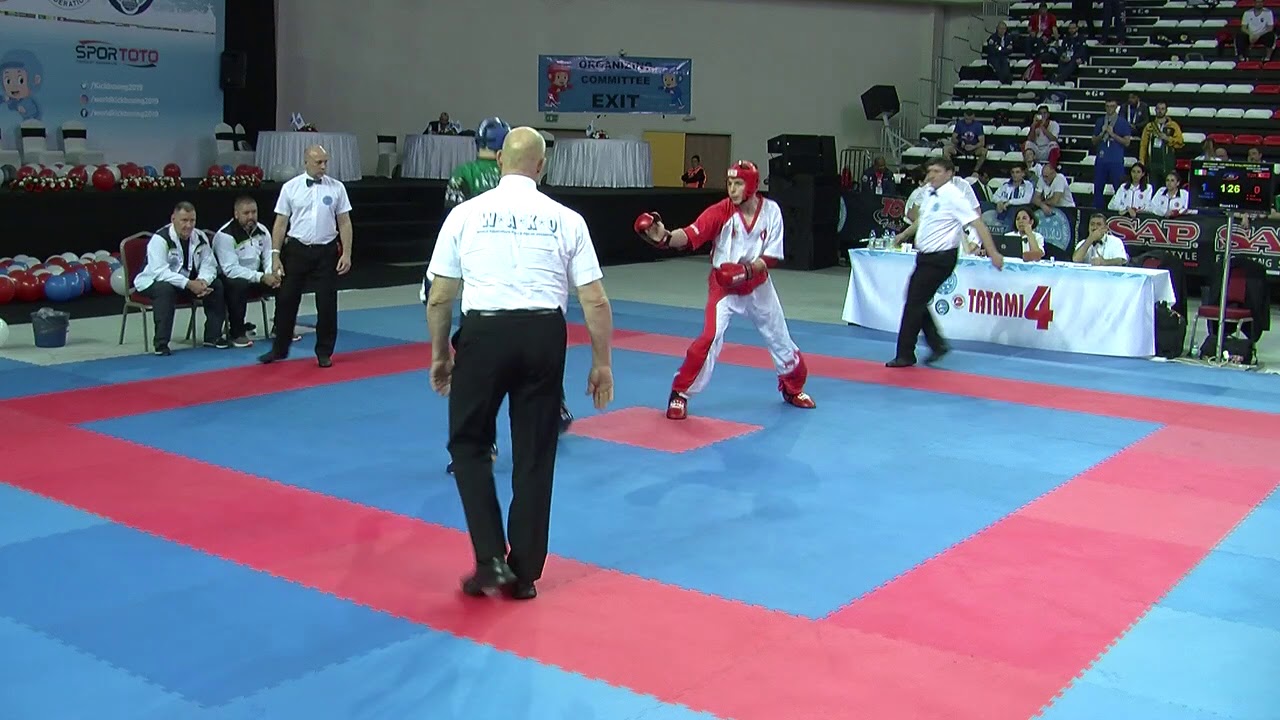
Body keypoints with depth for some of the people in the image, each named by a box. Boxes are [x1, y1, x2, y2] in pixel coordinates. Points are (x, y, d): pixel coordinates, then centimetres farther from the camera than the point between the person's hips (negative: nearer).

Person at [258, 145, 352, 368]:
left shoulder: (336, 188, 0)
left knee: (327, 304, 3)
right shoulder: (290, 187, -1)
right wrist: (275, 255, -3)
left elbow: (344, 223, 2)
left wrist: (346, 253, -6)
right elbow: (280, 223, 1)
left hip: (326, 252, 0)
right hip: (296, 250, 0)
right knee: (286, 300, 6)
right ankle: (280, 349, 22)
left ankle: (324, 352, 17)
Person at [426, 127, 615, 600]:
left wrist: (439, 355, 17)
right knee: (535, 456, 13)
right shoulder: (565, 219, 4)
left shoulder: (466, 213, 3)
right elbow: (595, 302, 2)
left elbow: (438, 299, 4)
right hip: (543, 336, 1)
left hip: (484, 333, -1)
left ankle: (491, 559, 9)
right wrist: (602, 363, 12)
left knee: (469, 442, 18)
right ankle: (523, 573, 22)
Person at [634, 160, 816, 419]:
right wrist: (665, 237, -54)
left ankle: (792, 388, 42)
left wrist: (747, 269, -29)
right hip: (723, 285, -3)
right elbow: (690, 235, -35)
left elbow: (772, 257, -12)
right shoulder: (721, 211, -20)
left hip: (758, 285, 3)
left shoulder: (771, 211, -14)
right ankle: (679, 395, -6)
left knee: (780, 338, 16)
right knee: (711, 337, -20)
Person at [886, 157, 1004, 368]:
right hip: (926, 256, 9)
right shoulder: (930, 194, 9)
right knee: (916, 302, 12)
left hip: (940, 259, -9)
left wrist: (992, 252, -26)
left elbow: (977, 223, -21)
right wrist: (905, 234, 33)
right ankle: (937, 345, 23)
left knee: (914, 305, -5)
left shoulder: (953, 196, -17)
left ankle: (905, 355, 5)